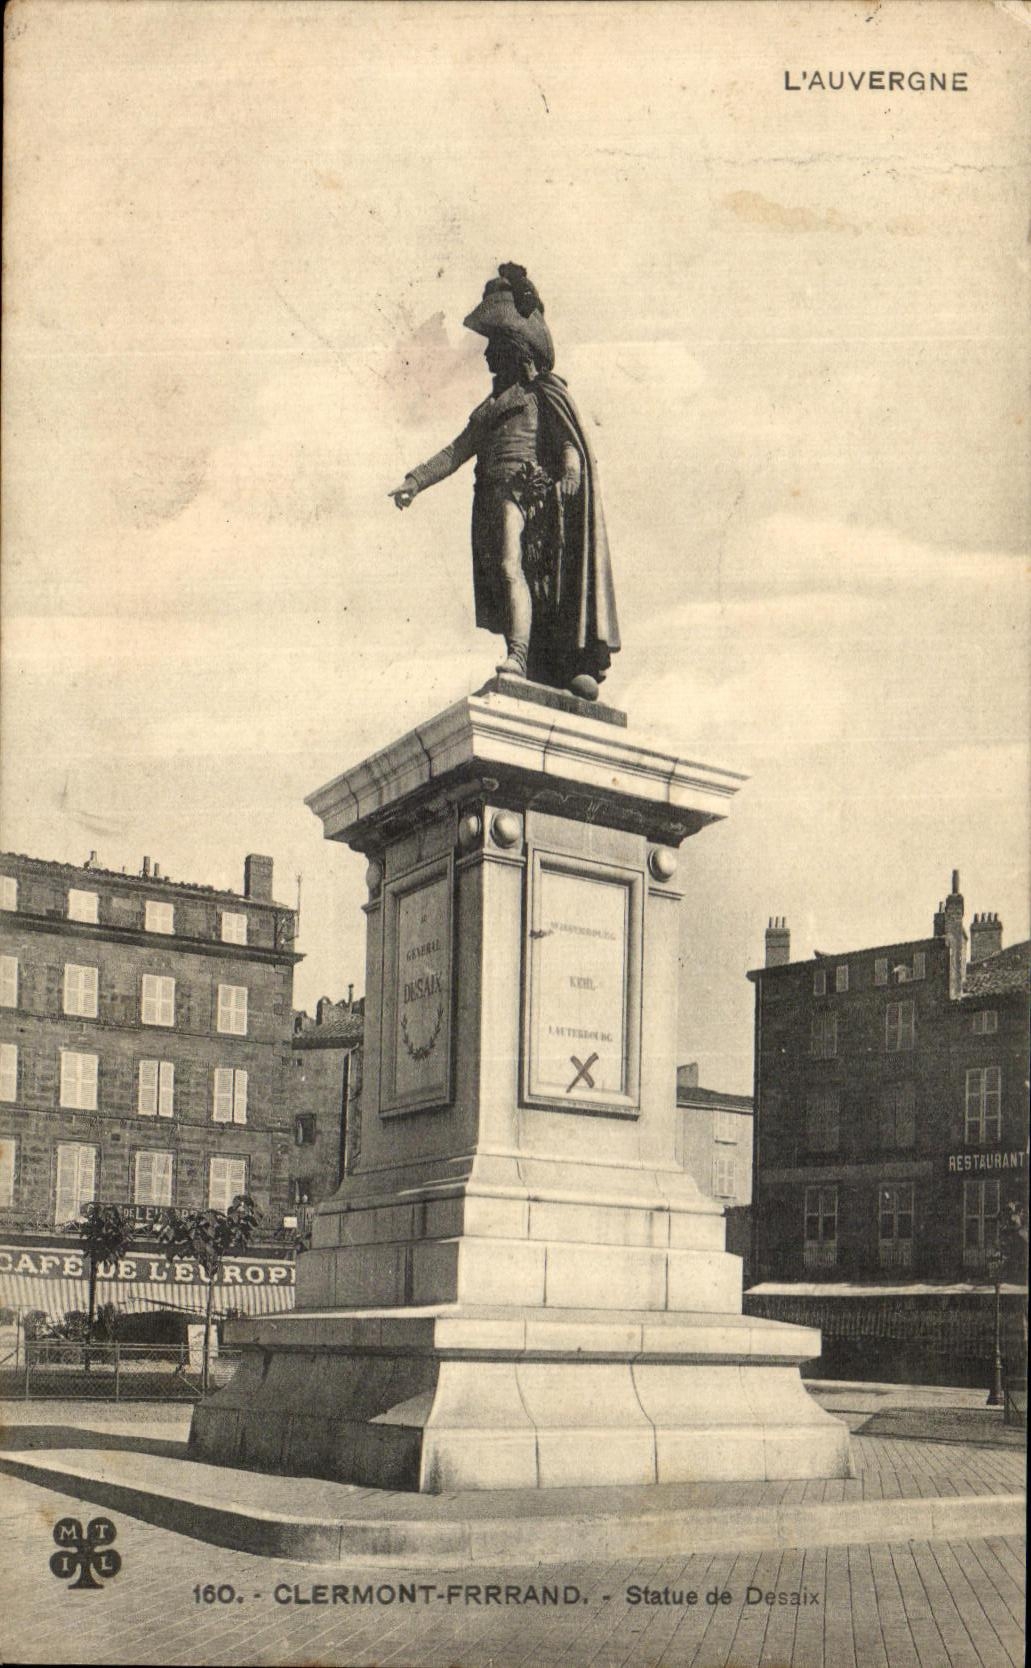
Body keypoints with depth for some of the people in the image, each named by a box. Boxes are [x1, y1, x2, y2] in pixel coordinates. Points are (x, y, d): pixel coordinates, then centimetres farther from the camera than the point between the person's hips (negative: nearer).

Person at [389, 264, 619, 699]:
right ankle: (544, 673, 1)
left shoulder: (545, 390, 8)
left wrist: (570, 472, -27)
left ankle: (517, 656, -35)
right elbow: (458, 450, 24)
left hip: (525, 488, -7)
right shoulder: (495, 403, 28)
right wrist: (415, 481, 15)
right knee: (504, 576, 0)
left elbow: (570, 438, -7)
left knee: (511, 567, -24)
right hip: (493, 495, 7)